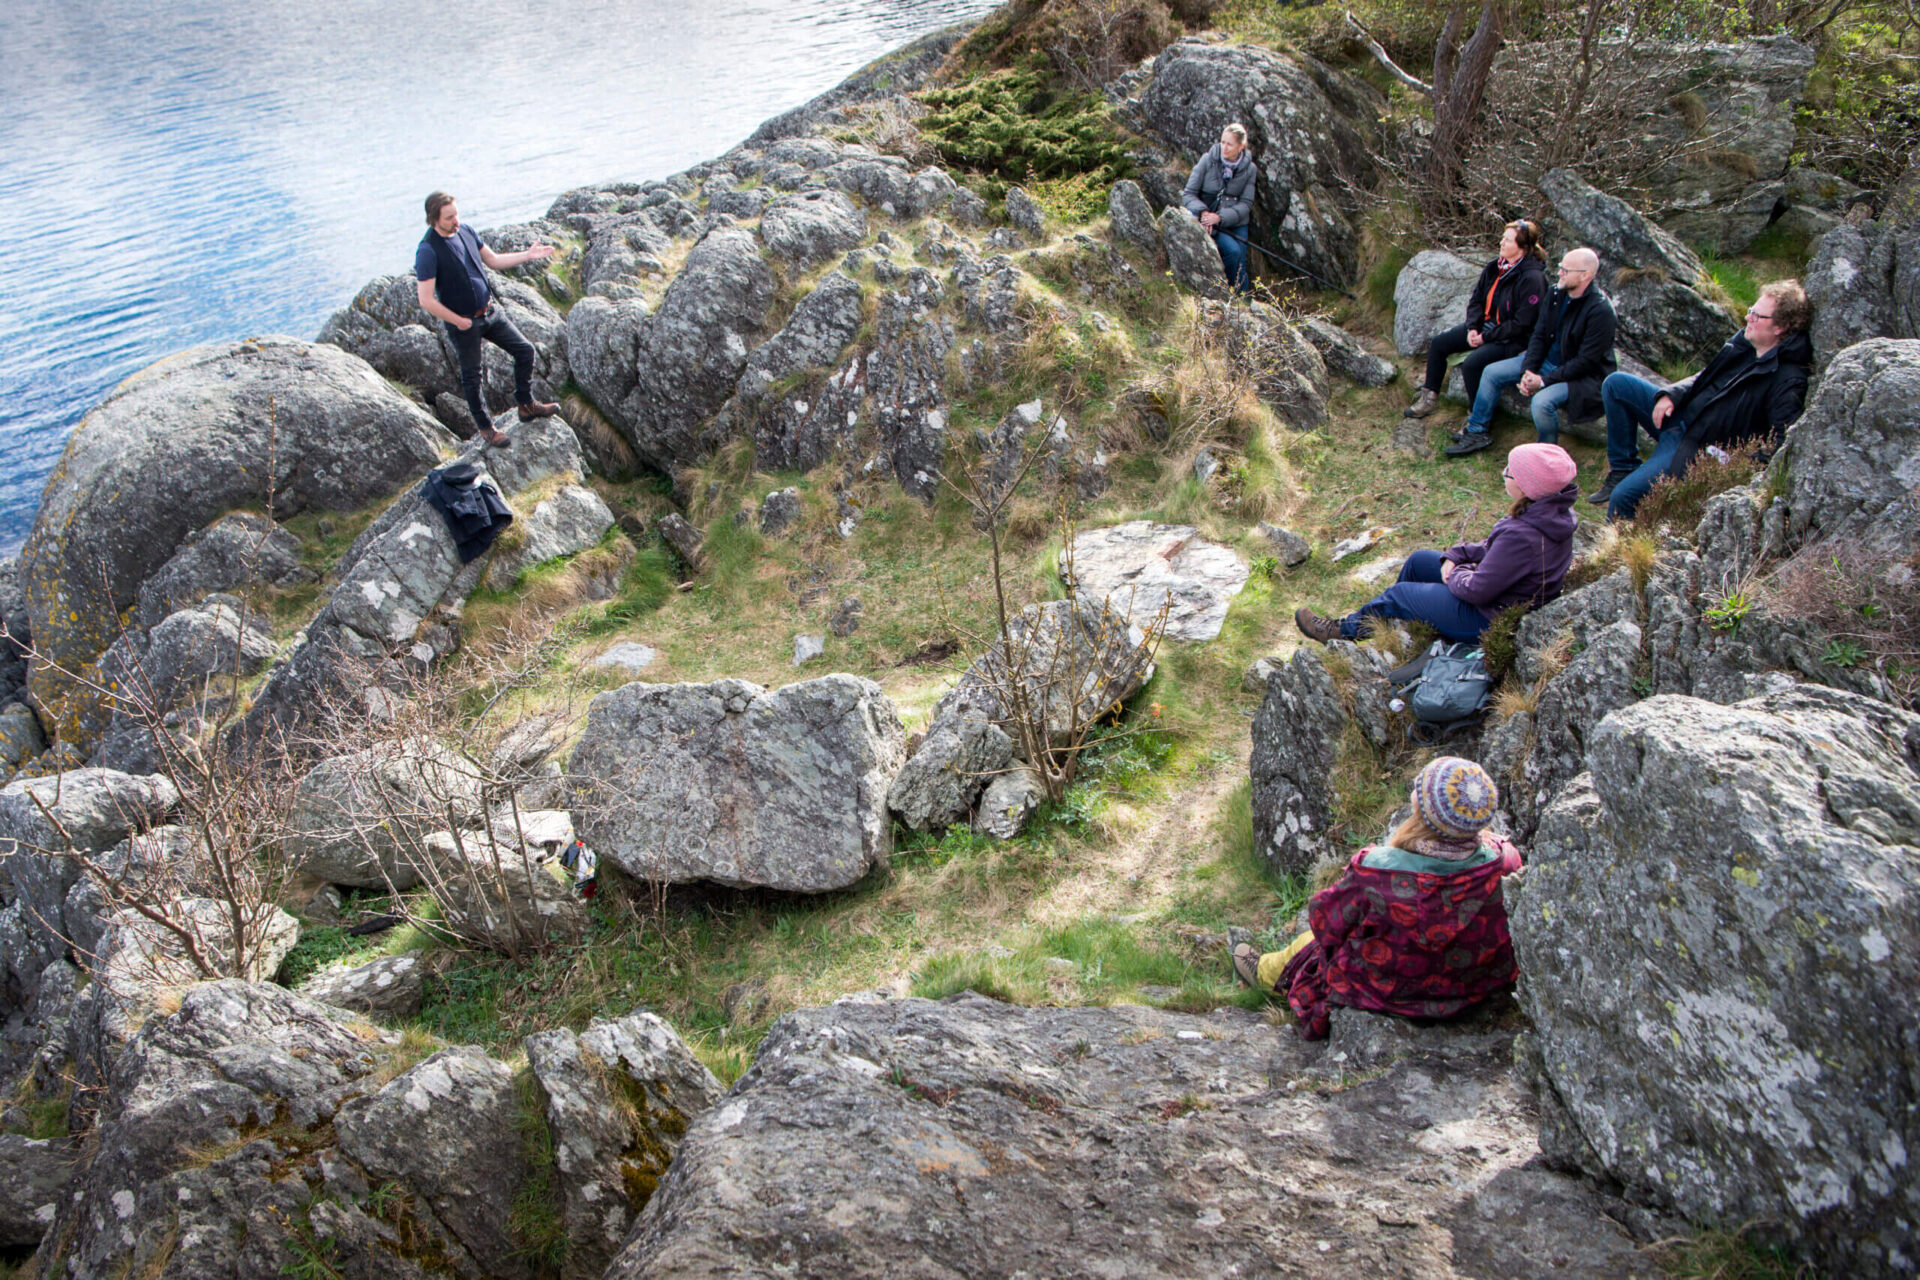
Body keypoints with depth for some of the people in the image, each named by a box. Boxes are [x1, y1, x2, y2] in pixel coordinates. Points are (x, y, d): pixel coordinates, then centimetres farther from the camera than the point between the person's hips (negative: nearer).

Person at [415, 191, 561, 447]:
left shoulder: (466, 231, -1)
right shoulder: (427, 251, -23)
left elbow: (494, 261, 13)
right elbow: (426, 301, -23)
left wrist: (527, 255, 3)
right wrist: (458, 321, -16)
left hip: (490, 311, 7)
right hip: (462, 323, -7)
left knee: (525, 350, 9)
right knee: (472, 376, 8)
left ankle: (527, 405, 27)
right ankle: (485, 427, 27)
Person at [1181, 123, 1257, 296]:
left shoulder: (1248, 168, 0)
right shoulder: (1208, 160, -5)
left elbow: (1246, 204, -3)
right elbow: (1188, 194, -4)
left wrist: (1220, 217, -19)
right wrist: (1202, 211, -24)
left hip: (1236, 224, 2)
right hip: (1209, 222, -2)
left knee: (1240, 267, -9)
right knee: (1232, 250, -25)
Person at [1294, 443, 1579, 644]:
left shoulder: (1522, 536, -37)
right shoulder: (1555, 511, -6)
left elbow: (1477, 589, -29)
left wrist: (1456, 574, -8)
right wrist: (1455, 556, -4)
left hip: (1487, 619, -9)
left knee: (1398, 594, 5)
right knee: (1418, 560, 19)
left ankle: (1344, 630, 30)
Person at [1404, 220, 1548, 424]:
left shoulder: (1532, 277, -21)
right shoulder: (1495, 267, 2)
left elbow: (1521, 325, -21)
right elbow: (1476, 299, 11)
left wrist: (1486, 337, -17)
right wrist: (1473, 328, -5)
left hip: (1513, 339, -9)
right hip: (1486, 326, 9)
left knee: (1472, 363, -30)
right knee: (1439, 343, 2)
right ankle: (1430, 398, 12)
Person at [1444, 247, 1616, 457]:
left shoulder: (1600, 310, -24)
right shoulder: (1557, 293, -2)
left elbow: (1586, 361, -23)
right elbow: (1539, 335, 4)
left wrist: (1544, 381, -23)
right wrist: (1528, 370, -10)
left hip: (1583, 375, -8)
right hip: (1549, 360, 8)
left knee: (1541, 401, -35)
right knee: (1492, 372, 2)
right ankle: (1476, 432, 14)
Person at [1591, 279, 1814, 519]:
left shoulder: (1788, 382, -20)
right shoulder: (1745, 341, 6)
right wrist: (1671, 395, 3)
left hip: (1698, 449, -9)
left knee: (1621, 497, -21)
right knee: (1616, 384, 3)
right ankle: (1623, 469, 6)